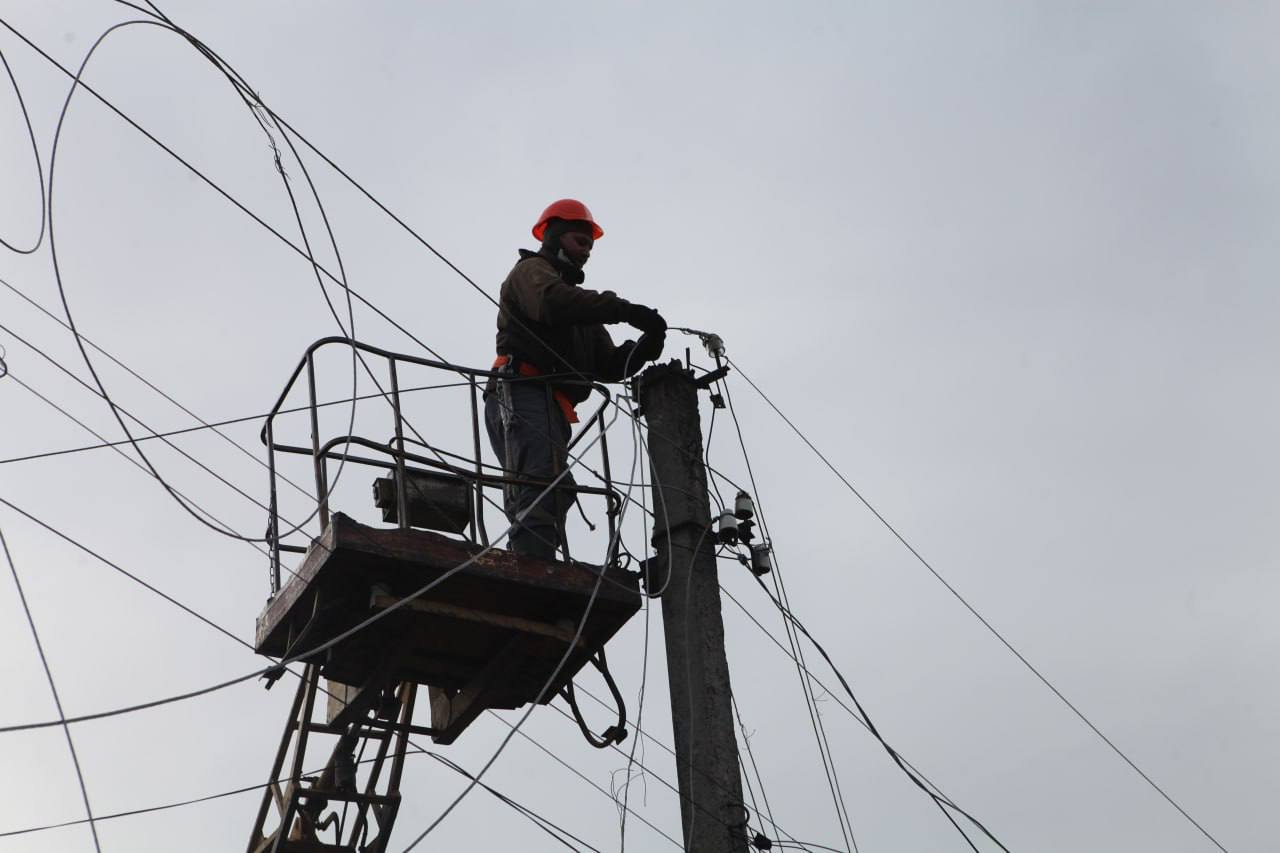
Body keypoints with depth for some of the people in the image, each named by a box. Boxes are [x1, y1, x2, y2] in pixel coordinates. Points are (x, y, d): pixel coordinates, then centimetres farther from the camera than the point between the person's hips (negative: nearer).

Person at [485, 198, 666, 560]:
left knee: (555, 494, 3)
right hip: (523, 394, -10)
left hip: (553, 408, 10)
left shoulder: (581, 312, 36)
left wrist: (644, 348, 2)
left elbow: (609, 365, 23)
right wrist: (625, 310, -23)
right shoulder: (531, 271, 10)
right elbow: (552, 302, -17)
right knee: (540, 487, -25)